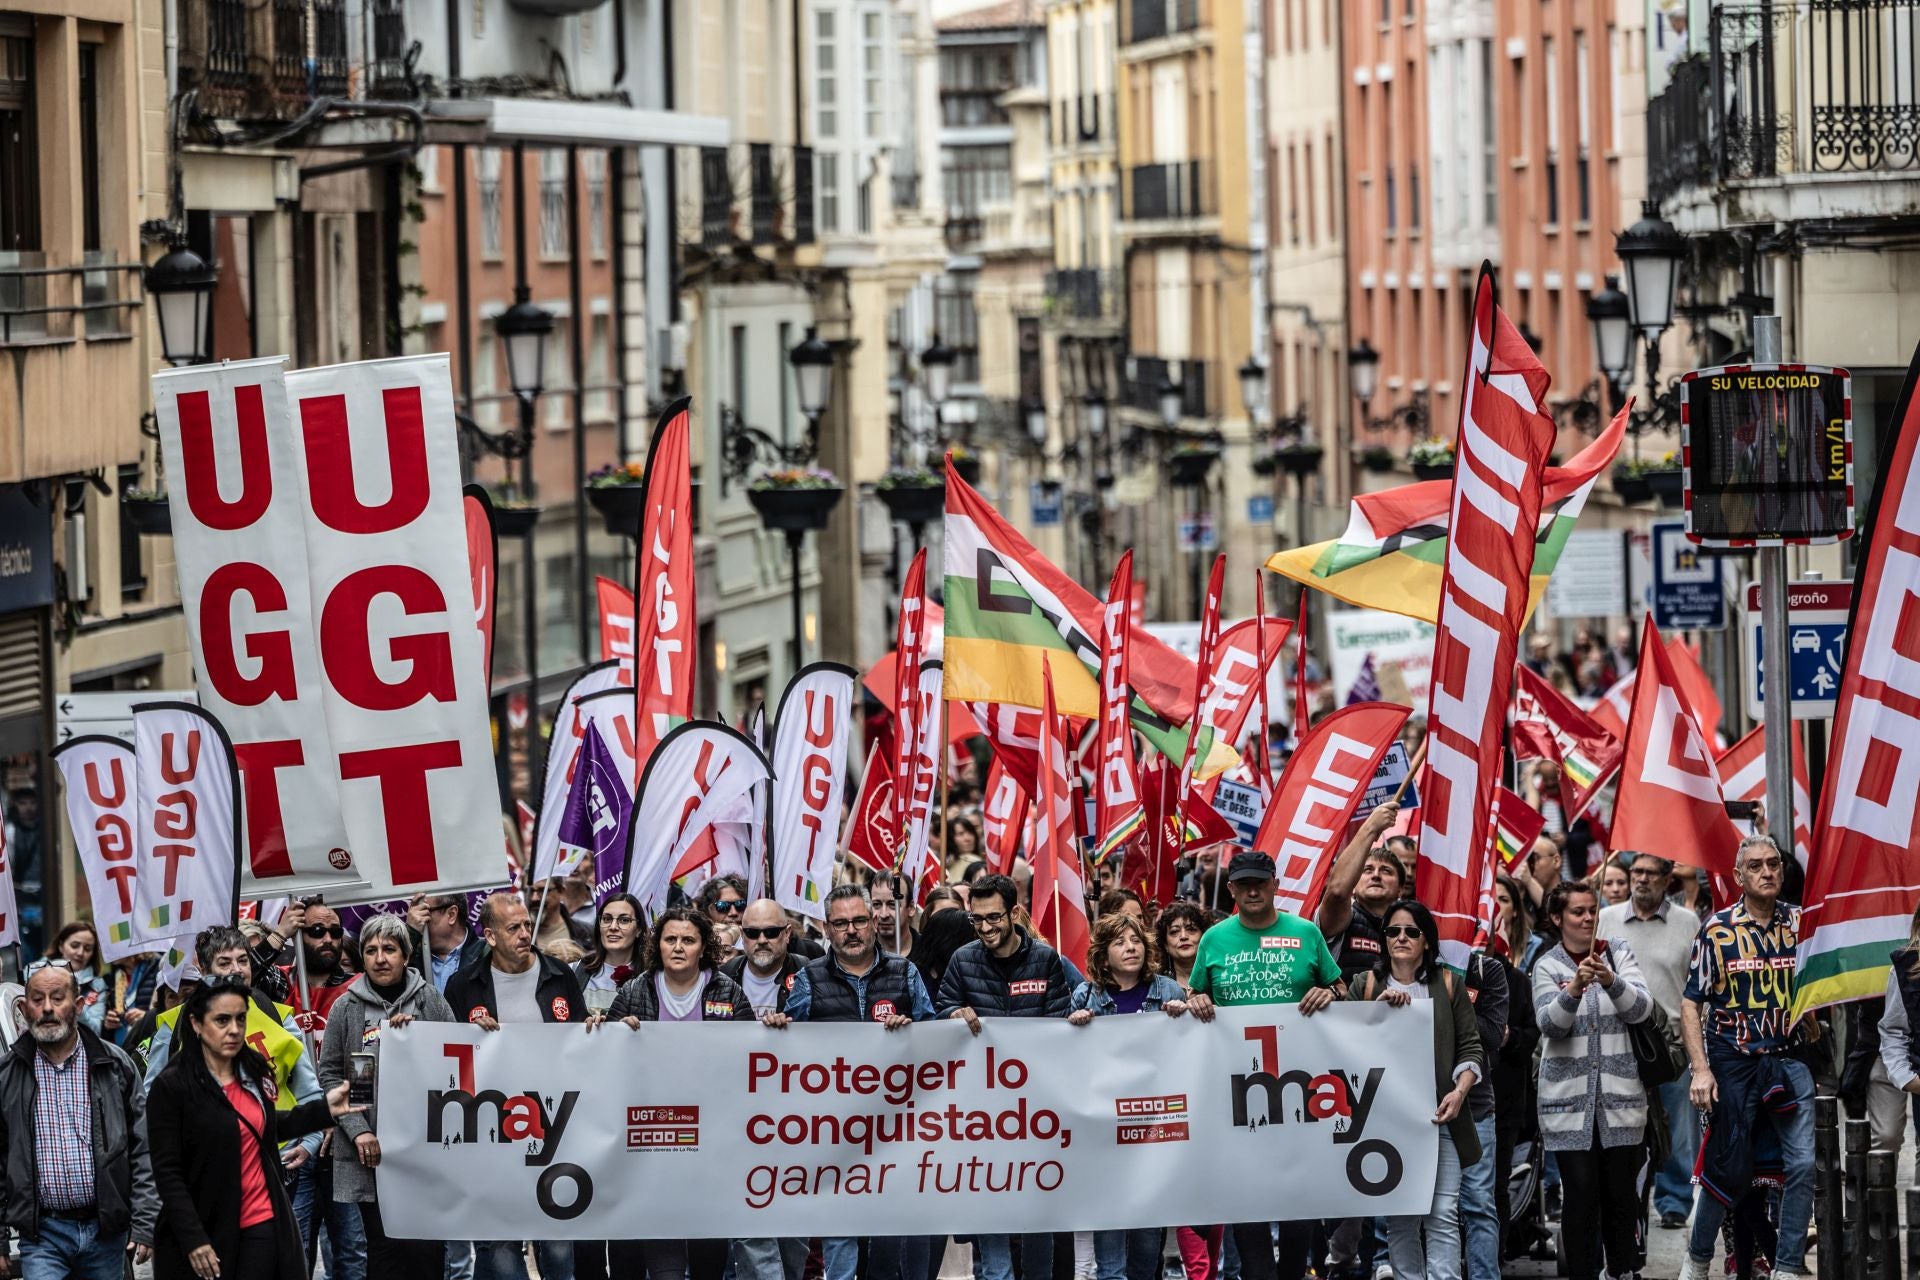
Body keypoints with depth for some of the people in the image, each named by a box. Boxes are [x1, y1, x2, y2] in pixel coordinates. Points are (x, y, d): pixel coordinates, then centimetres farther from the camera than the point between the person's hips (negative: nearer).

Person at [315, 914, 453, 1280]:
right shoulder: (346, 1008, 5)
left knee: (427, 1249, -3)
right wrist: (358, 1130, -6)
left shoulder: (431, 1000, 7)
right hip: (371, 1150, 0)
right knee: (383, 1248, 0)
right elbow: (330, 1073, 5)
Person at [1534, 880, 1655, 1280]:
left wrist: (1611, 981, -24)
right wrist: (1573, 990, -28)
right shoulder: (1547, 966, 3)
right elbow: (1550, 1023, -10)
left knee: (1622, 1191, 4)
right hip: (1570, 1097, -1)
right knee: (1580, 1192, -5)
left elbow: (1641, 1008, -6)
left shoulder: (1619, 953, 6)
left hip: (1619, 1096, 1)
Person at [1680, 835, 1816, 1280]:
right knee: (1729, 1169, 0)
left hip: (1788, 1060, 2)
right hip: (1733, 1064, -2)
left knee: (1805, 1162, -11)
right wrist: (1701, 1070, -9)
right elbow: (1692, 1003, 0)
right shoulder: (1717, 930, -2)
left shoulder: (1800, 923, 5)